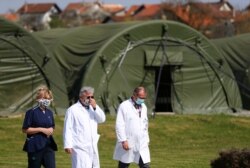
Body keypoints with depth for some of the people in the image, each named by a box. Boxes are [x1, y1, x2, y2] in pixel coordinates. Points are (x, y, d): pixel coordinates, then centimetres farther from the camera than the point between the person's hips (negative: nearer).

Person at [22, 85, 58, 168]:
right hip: (35, 146, -5)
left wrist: (51, 130, 0)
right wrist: (41, 129, -14)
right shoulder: (32, 112, -7)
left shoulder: (49, 113, 11)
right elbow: (25, 129, -10)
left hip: (48, 145, 5)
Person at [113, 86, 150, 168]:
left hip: (142, 144, 5)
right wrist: (123, 140, -17)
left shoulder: (143, 107, 14)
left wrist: (146, 140, 16)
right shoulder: (124, 106, -6)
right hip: (128, 143, -5)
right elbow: (119, 125, -11)